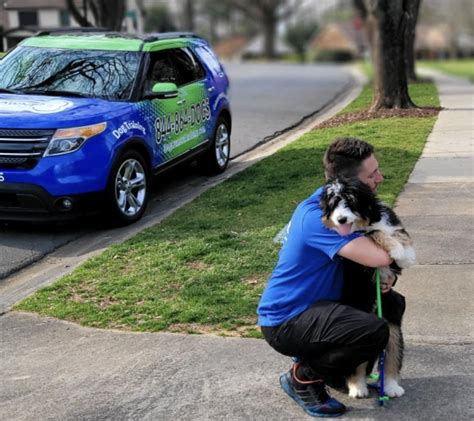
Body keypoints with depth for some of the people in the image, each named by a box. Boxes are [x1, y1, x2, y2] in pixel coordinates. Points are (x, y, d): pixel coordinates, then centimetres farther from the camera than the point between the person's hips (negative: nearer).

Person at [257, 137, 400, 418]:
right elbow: (379, 257, -37)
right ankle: (303, 377, -6)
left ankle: (318, 358, 16)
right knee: (375, 332, -28)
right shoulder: (319, 216, -28)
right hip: (285, 322, -10)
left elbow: (369, 257, 13)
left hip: (315, 305, 10)